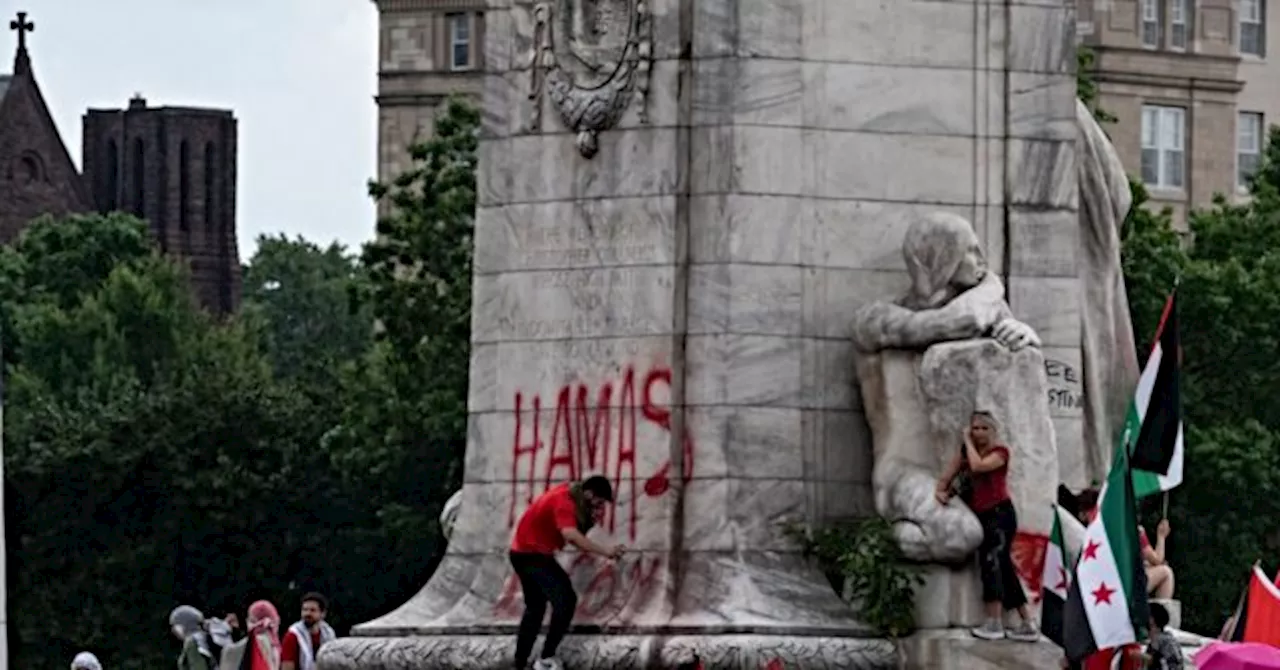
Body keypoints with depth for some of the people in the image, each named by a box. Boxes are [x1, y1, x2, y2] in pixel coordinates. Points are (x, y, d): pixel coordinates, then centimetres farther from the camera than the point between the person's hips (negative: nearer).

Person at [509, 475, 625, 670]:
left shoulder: (568, 496, 7)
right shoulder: (563, 502, -23)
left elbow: (575, 535, 8)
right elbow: (571, 535, -39)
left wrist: (591, 520, -11)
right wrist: (605, 551, -45)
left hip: (525, 552, 10)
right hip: (532, 553, -10)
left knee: (535, 607, 20)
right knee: (566, 599, -17)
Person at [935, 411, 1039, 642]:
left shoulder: (999, 452, -4)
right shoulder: (966, 452, 14)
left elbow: (977, 466, -23)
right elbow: (946, 477, 14)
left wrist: (967, 441, -11)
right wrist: (941, 491, -7)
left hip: (1000, 512, -7)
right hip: (981, 516, 7)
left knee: (991, 559, -22)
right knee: (1004, 570, 8)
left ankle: (994, 622, -25)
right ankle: (1027, 624, 12)